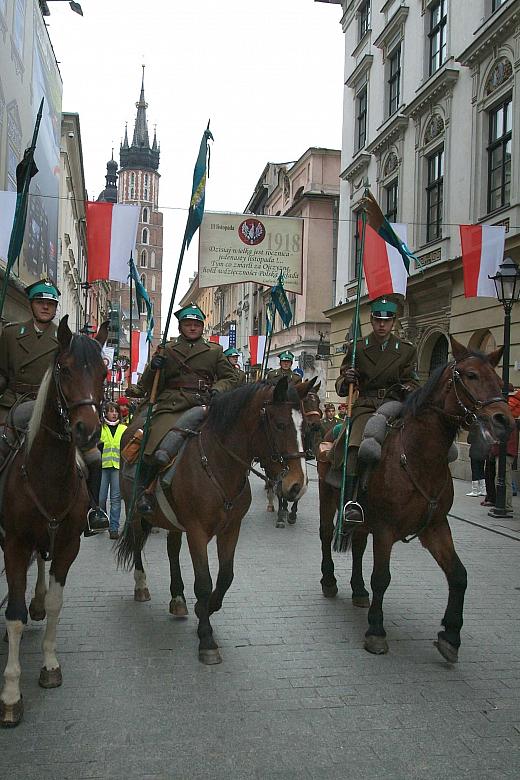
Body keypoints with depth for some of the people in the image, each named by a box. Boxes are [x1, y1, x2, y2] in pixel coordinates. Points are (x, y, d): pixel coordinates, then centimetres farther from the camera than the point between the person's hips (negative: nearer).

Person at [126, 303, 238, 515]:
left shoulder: (214, 351, 20)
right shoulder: (167, 350, 18)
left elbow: (231, 378, 18)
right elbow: (149, 387, 17)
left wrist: (217, 390, -3)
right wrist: (153, 368, -5)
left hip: (203, 407, 2)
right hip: (171, 408, -1)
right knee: (160, 453, -25)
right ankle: (143, 490, -1)